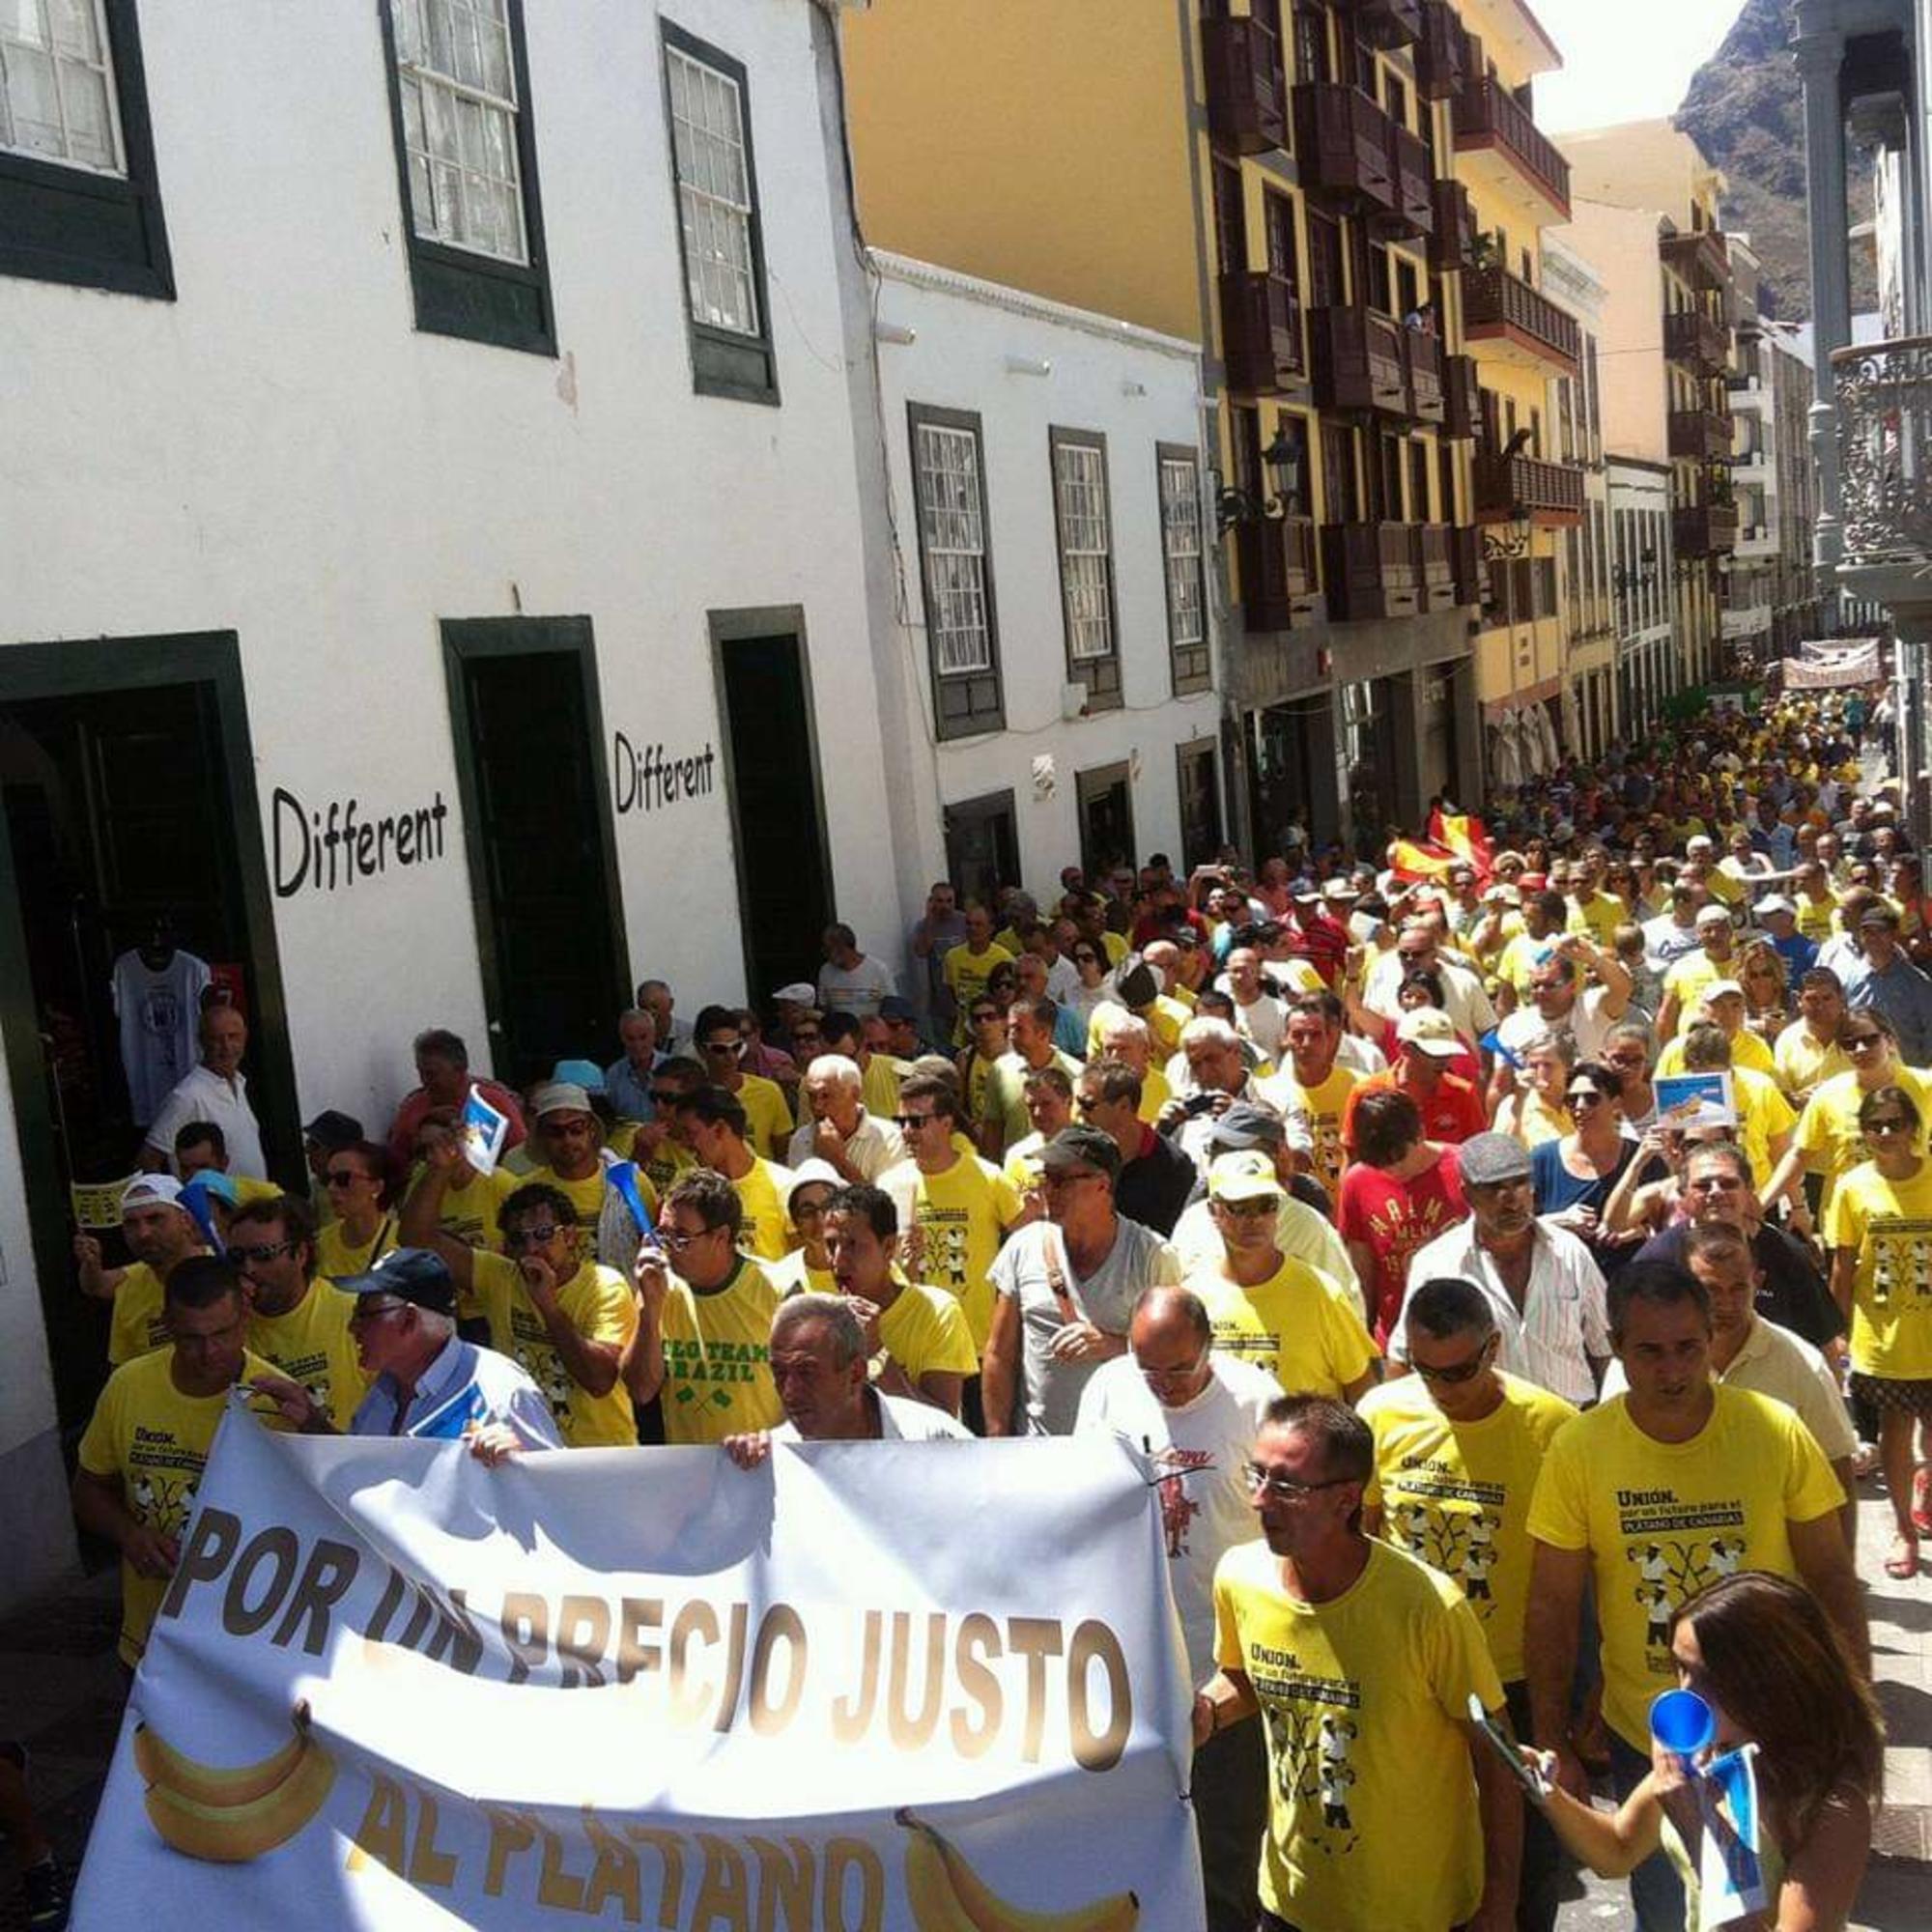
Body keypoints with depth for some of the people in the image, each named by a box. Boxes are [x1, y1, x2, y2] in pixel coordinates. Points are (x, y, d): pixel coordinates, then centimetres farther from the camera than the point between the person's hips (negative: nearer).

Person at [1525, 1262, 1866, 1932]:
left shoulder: (1778, 1431, -15)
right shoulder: (1578, 1448, -15)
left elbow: (1831, 1578, -4)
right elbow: (1553, 1609, -7)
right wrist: (1553, 1745, -4)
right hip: (1644, 1738, 0)